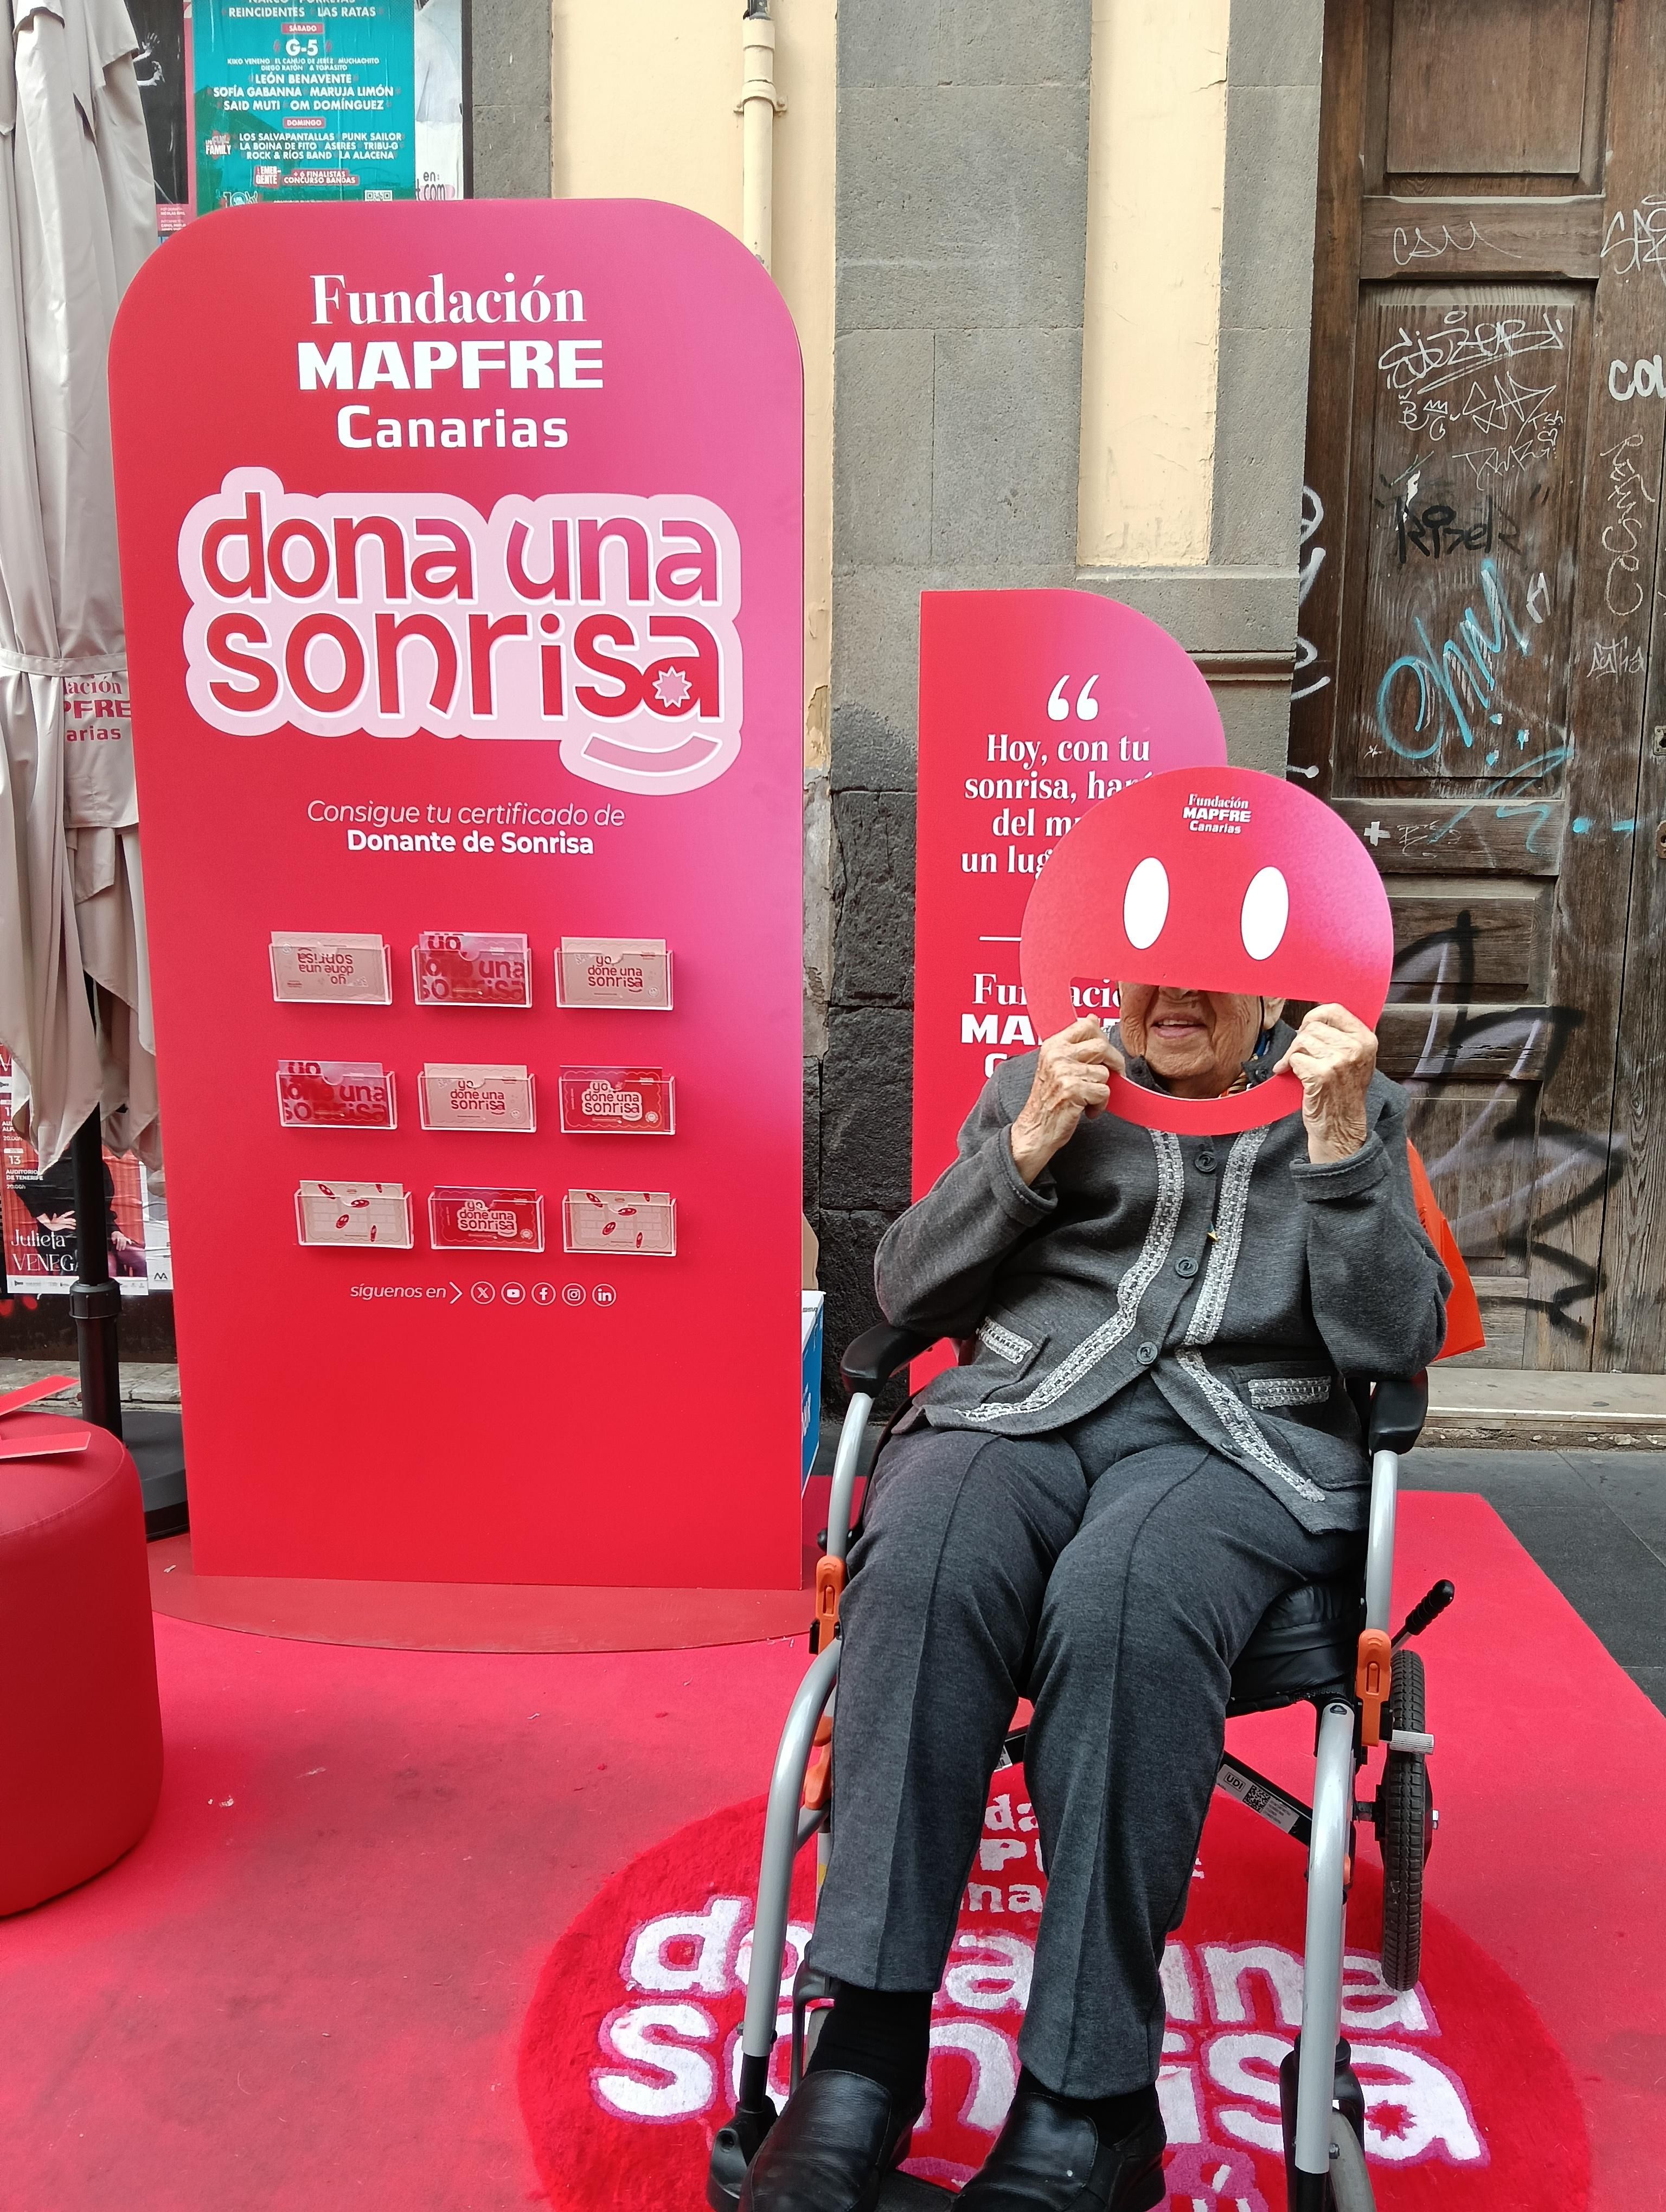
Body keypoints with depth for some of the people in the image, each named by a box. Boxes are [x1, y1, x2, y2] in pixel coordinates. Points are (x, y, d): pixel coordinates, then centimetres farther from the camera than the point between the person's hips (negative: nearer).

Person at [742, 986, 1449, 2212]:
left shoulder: (1358, 1108, 16)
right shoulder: (1039, 1083, 19)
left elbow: (1398, 1342, 5)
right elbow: (907, 1291, 13)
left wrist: (1339, 1142, -6)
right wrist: (1028, 1147, -1)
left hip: (1239, 1443, -1)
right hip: (1019, 1410, 2)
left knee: (1124, 1599, -36)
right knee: (927, 1565, -33)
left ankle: (1086, 2109, -27)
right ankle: (867, 2053, -28)